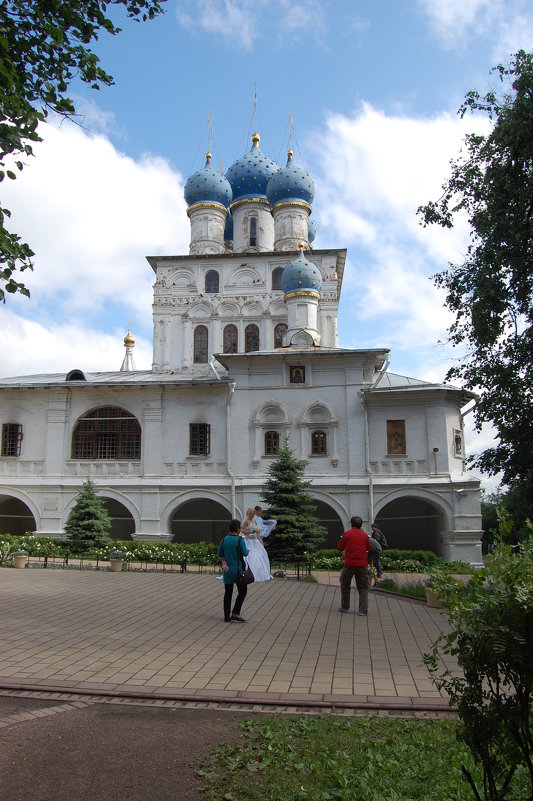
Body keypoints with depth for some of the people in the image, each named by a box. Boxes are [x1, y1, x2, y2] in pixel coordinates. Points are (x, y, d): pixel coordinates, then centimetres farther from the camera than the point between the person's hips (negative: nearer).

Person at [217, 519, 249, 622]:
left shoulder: (224, 539, 1)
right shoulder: (240, 540, -13)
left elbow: (219, 554, 6)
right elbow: (245, 553, -13)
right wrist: (247, 550, 8)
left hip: (227, 570, 5)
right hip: (238, 569, -5)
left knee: (228, 592, 11)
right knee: (242, 591, 8)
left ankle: (227, 616, 12)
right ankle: (235, 613, -2)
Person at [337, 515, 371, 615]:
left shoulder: (347, 534, -3)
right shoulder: (365, 535, 4)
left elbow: (340, 547, 5)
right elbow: (368, 548, 16)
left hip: (349, 563, -2)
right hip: (362, 564, 2)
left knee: (345, 585, 16)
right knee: (363, 588, 8)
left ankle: (345, 607, 21)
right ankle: (363, 610, 1)